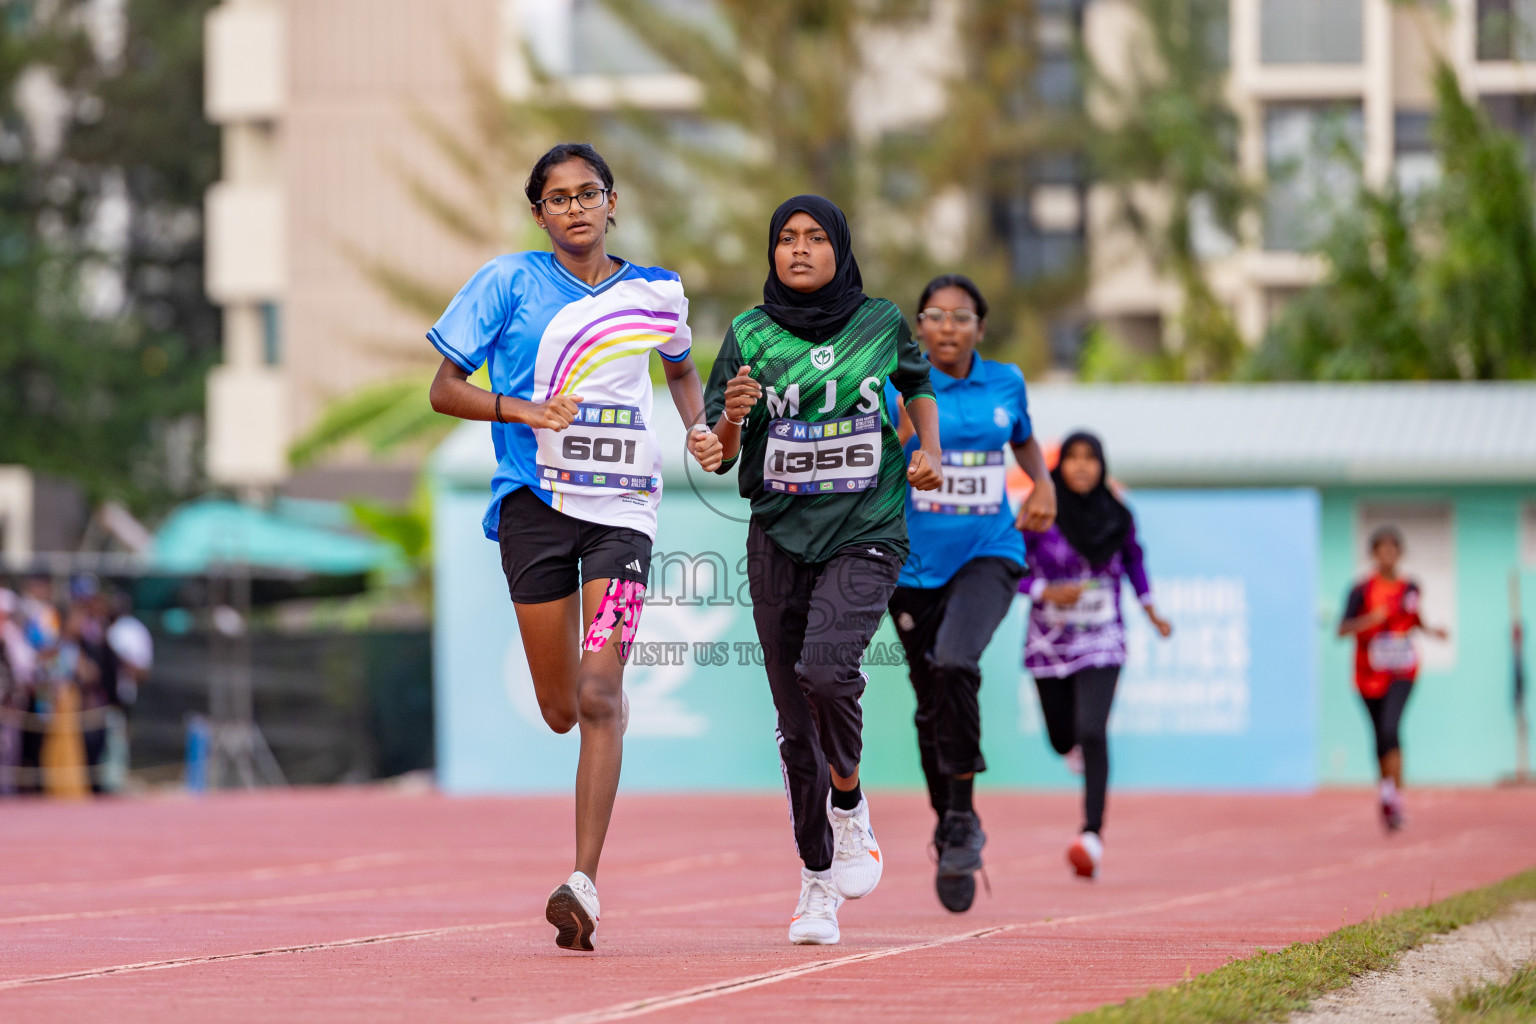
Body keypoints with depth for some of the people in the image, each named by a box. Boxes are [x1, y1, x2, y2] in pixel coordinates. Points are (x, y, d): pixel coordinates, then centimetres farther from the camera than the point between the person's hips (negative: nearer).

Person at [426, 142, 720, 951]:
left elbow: (681, 369, 28)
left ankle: (583, 882, -18)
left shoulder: (655, 293, 8)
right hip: (535, 501, 0)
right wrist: (525, 411, -16)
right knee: (562, 710, 4)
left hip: (623, 506, 0)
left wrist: (700, 431, 8)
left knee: (601, 695, -15)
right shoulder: (509, 281, 0)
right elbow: (445, 390, 0)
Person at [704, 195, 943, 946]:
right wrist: (731, 418, -20)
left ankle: (850, 807, -1)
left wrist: (928, 451, 8)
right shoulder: (749, 336, 1)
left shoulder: (880, 322, 2)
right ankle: (818, 881, 16)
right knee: (797, 726, 3)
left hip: (865, 532, -2)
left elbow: (917, 383, 24)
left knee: (826, 668, -27)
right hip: (780, 538, 2)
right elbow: (718, 458, 1)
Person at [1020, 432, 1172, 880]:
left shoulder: (1116, 517, -1)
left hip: (1101, 643, -1)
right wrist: (1046, 591, -21)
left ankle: (1092, 833, -22)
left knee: (1091, 733, -19)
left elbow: (1133, 561, 19)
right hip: (1049, 639, 1)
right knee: (1062, 740, 13)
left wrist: (1150, 609, 18)